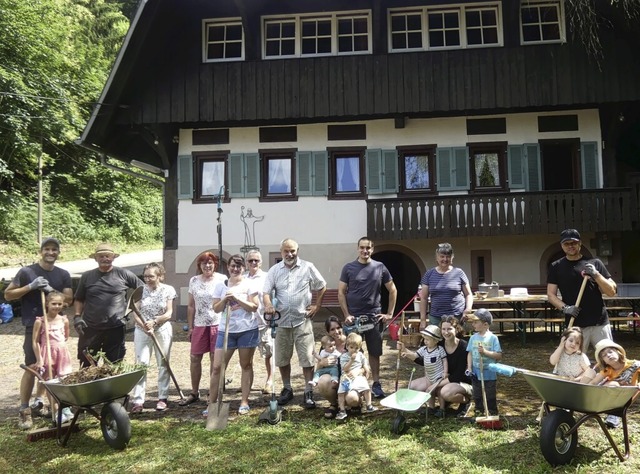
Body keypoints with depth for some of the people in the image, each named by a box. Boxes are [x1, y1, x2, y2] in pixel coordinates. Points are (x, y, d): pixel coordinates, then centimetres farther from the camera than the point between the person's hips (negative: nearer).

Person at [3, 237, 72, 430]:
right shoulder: (26, 272, -4)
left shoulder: (63, 274, 7)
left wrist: (50, 290, -13)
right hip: (34, 326, -4)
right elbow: (8, 295, -3)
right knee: (32, 367, -7)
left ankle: (39, 401, 27)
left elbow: (68, 299, 1)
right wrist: (30, 287, -16)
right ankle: (24, 410, 0)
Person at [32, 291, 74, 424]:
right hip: (47, 355, -3)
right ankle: (56, 412, 11)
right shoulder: (40, 321, -11)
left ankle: (66, 409, 20)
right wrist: (39, 359, -12)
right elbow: (35, 342, -10)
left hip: (62, 353, 4)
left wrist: (59, 345, 8)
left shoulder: (64, 320, 1)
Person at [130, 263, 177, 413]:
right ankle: (138, 400, 1)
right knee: (141, 364, -2)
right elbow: (136, 313, -4)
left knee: (163, 364, 7)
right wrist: (145, 326, -20)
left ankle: (162, 398, 17)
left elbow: (169, 314, -7)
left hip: (162, 330, -1)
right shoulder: (140, 290, 0)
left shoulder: (168, 290, -4)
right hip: (142, 331, 1)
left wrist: (154, 322, -23)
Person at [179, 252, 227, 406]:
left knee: (215, 359, 3)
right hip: (199, 325, 3)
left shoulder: (222, 279, -2)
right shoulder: (194, 281, 8)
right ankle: (194, 393, 21)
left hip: (218, 324, -3)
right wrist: (190, 327, 9)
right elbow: (191, 306, 12)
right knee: (194, 358, 6)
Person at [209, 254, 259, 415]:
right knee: (217, 367, 1)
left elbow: (254, 307, -8)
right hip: (226, 330, 3)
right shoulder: (221, 285, 7)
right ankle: (211, 403, 11)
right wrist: (225, 300, -13)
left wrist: (236, 298, -17)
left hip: (247, 330, -2)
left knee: (246, 365, 7)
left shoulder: (249, 284, -2)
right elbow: (216, 309, 6)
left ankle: (244, 402, 18)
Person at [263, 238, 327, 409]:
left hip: (302, 320, -2)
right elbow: (266, 292, -2)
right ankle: (287, 389, 29)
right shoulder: (274, 270, 3)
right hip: (282, 321, 3)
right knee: (282, 358, 12)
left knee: (307, 358, -1)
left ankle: (308, 392, 10)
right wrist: (268, 305, -22)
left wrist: (317, 305, 1)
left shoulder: (308, 267, -1)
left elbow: (322, 287, 9)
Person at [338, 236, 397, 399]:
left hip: (374, 317, 1)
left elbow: (393, 290, 9)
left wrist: (389, 313, 4)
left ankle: (376, 384, 19)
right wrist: (346, 315, -8)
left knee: (375, 352, 8)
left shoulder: (380, 267, 2)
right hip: (354, 317, -1)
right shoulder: (348, 268, 0)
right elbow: (341, 293, 0)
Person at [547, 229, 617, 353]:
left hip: (599, 323, 0)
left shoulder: (594, 263, 5)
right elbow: (551, 295, 5)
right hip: (574, 325, 0)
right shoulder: (556, 267, 6)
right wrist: (564, 308, -12)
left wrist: (596, 274, -13)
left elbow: (612, 291, 2)